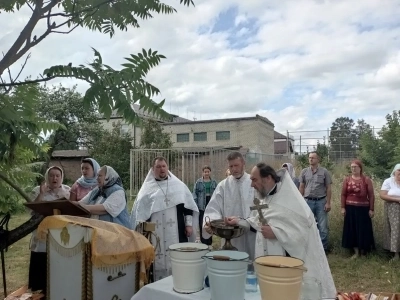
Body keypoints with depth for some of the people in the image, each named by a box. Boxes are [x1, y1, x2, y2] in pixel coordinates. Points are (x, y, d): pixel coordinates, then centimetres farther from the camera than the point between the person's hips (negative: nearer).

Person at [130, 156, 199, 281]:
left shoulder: (179, 185, 7)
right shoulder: (147, 188, 5)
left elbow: (188, 205, 7)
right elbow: (140, 210, 3)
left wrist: (189, 224, 0)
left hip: (176, 232, 1)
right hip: (156, 233, -1)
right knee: (159, 261, 2)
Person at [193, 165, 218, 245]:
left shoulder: (214, 182, 8)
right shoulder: (198, 182, 1)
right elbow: (195, 194, 1)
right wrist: (196, 205, -6)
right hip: (202, 206, -2)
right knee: (202, 224, -2)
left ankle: (209, 242, 20)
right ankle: (203, 242, 9)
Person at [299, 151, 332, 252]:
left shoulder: (324, 172, 0)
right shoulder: (304, 172, 6)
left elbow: (328, 188, 0)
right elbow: (301, 188, 8)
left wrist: (328, 203, -6)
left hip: (321, 201, -2)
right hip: (308, 201, 2)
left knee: (323, 226, 3)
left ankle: (323, 247, 15)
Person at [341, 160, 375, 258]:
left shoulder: (366, 180, -3)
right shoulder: (347, 179, 3)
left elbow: (371, 196, -2)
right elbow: (343, 194, 4)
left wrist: (371, 209, -6)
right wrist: (343, 207, -1)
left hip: (363, 208, -2)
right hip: (350, 208, 2)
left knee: (363, 230, 5)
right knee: (352, 230, 7)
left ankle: (363, 249, 24)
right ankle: (356, 252, 17)